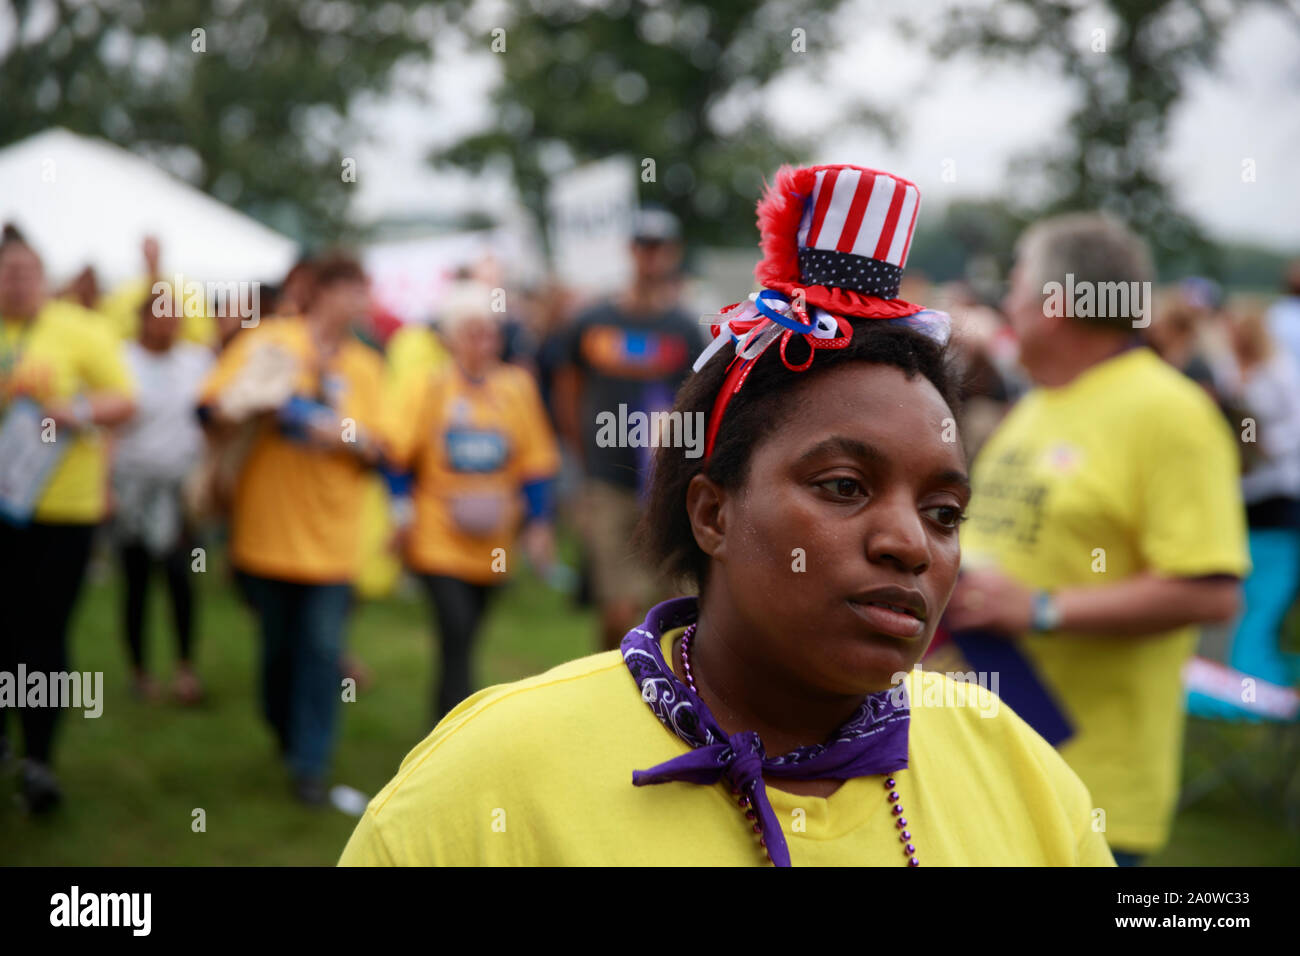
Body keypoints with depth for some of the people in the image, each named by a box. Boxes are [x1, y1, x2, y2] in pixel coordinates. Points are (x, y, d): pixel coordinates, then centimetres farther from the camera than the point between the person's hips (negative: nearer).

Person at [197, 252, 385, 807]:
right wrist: (256, 406, -21)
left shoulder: (365, 368, 8)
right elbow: (210, 408, -3)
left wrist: (348, 436, -14)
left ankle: (310, 765, -1)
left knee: (323, 649, -6)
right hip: (268, 527, -1)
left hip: (331, 533, 1)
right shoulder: (267, 343, -1)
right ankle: (286, 737, 34)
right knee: (278, 645, 11)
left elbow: (379, 450, 6)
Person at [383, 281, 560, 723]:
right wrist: (403, 511, -4)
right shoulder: (427, 387, -3)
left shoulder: (517, 386, 4)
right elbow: (396, 453, 2)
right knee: (456, 634, -14)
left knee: (460, 642, 12)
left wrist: (538, 522, 4)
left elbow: (536, 460, 9)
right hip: (438, 538, -3)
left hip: (492, 547, 3)